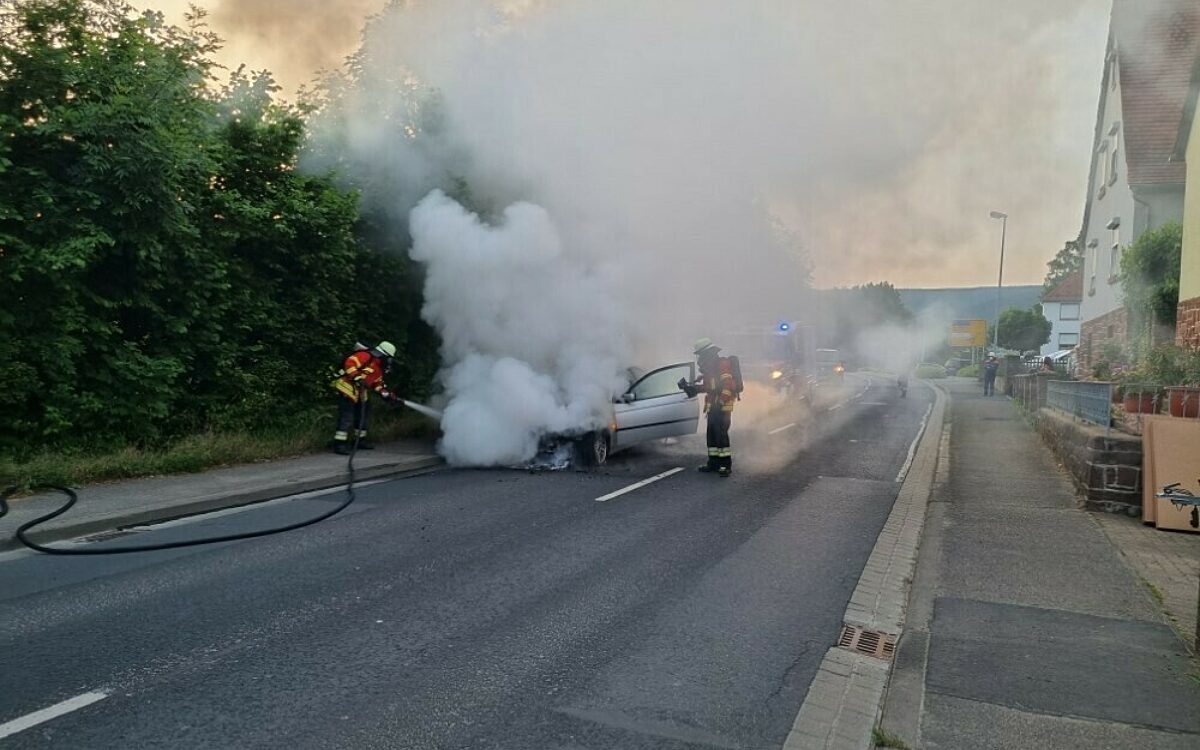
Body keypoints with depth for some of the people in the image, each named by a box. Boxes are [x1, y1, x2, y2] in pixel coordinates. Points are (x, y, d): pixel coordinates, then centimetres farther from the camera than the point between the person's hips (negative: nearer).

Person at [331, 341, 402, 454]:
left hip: (359, 392, 10)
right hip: (347, 387, -10)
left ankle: (360, 440, 29)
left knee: (363, 414, 16)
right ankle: (339, 444, -14)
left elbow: (378, 384, 21)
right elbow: (349, 363, -24)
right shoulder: (366, 356, -15)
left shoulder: (379, 367, 15)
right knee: (347, 416, -14)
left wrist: (389, 395, 11)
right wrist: (357, 378, -31)